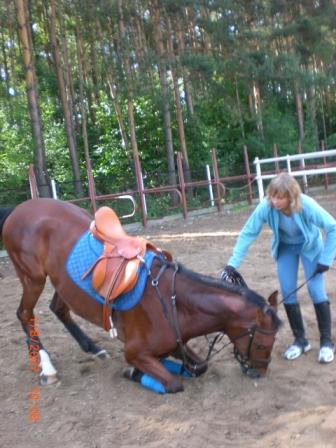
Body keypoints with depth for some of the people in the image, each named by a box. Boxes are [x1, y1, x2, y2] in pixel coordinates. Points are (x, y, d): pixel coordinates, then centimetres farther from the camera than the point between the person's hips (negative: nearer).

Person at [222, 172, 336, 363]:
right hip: (285, 248, 2)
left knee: (316, 290, -8)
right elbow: (247, 234, -24)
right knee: (288, 292, -1)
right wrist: (233, 263, -29)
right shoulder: (266, 207, -32)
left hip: (310, 246, -2)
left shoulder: (307, 205, -37)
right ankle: (300, 340, 15)